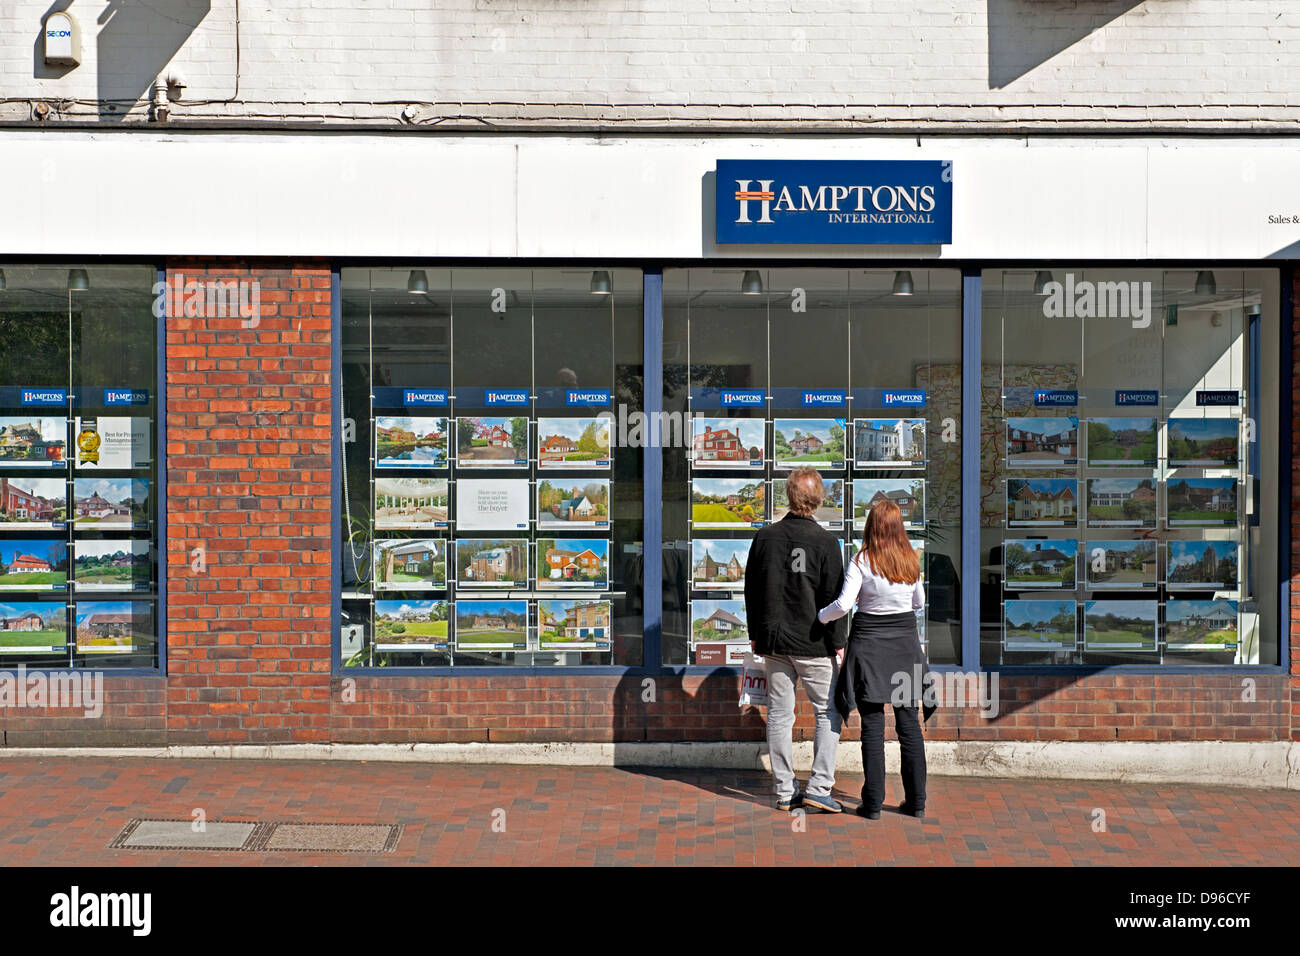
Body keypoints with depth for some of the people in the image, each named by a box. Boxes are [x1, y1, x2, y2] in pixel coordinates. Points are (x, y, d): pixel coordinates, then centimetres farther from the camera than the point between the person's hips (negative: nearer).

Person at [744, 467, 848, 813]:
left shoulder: (765, 537, 2)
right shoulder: (825, 541, -10)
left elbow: (752, 589, 9)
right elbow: (832, 596, -9)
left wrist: (756, 634, 18)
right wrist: (839, 642, -2)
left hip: (774, 641, 4)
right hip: (813, 642, -4)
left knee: (779, 714, 9)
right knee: (828, 712, 8)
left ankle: (784, 791, 15)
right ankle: (819, 787, 1)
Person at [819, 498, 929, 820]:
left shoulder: (861, 561, -10)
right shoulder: (912, 560, 2)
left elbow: (843, 604, -17)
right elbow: (919, 602, 14)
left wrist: (820, 617, 1)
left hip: (869, 641, -3)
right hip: (905, 640, 3)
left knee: (872, 725, 2)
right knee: (909, 723, 10)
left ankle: (873, 803, 6)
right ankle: (916, 801, 15)